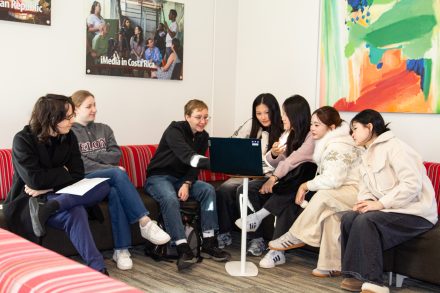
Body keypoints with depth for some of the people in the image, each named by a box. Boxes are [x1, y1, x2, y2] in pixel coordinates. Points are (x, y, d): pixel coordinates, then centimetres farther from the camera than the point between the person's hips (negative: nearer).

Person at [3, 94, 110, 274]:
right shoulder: (23, 140, -13)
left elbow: (78, 175, -2)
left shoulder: (69, 137, 3)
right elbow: (35, 180, -22)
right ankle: (97, 268, -34)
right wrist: (63, 172, -8)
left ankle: (48, 207, -33)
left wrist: (49, 187, -17)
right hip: (29, 201, -6)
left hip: (59, 194, 6)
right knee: (75, 213, -36)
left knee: (104, 187, -20)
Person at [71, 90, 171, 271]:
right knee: (118, 174, -35)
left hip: (108, 178, 4)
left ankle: (121, 249, -34)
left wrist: (91, 154, -5)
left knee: (115, 192, -34)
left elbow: (116, 155, 7)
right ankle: (145, 223, -37)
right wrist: (111, 169, -15)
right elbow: (80, 164, -8)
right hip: (85, 180, -4)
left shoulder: (104, 129, 20)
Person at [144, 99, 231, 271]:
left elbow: (194, 166, 0)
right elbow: (190, 158, -38)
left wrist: (187, 184, -21)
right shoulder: (175, 131, -20)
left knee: (208, 190, -19)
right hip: (159, 177, -6)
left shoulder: (203, 136, 2)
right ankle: (183, 249, -36)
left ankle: (208, 244, -19)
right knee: (170, 198, -36)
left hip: (182, 178, 6)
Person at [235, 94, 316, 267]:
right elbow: (273, 163, 17)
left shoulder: (312, 136, -9)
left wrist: (274, 178, -24)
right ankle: (257, 239, -14)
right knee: (245, 190, -14)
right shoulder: (287, 134, 16)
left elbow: (294, 160, -21)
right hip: (282, 183, 7)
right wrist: (273, 154, -6)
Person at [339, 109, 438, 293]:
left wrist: (380, 203, -23)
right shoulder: (367, 156, 20)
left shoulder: (393, 147, -10)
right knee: (348, 218, -13)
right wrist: (365, 202, -8)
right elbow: (365, 188, 16)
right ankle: (356, 275, -9)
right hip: (389, 210, 8)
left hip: (416, 213, -8)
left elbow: (412, 183, -21)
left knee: (366, 220, -29)